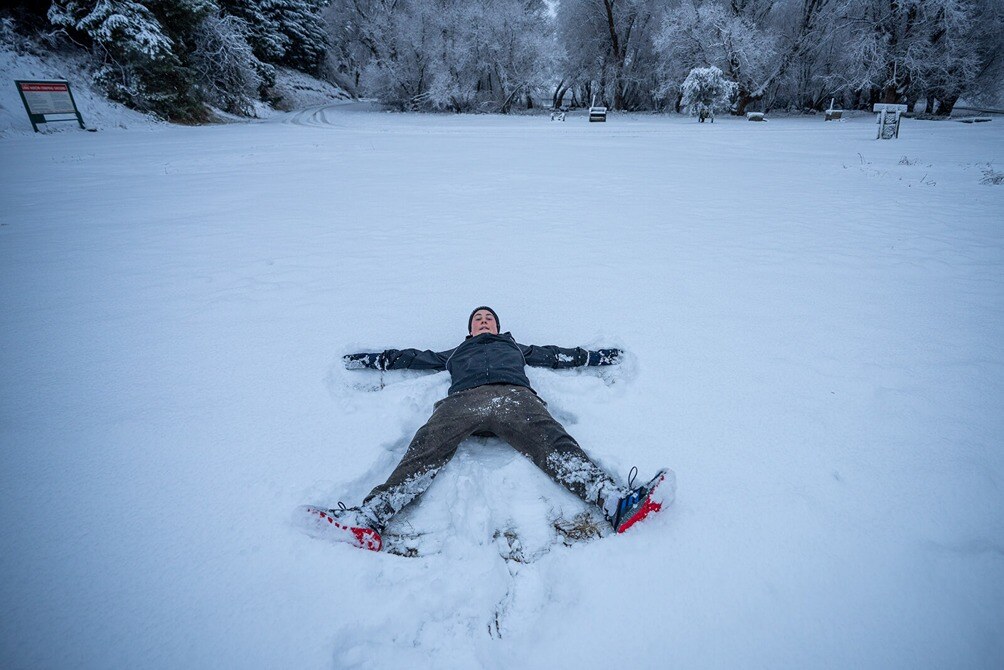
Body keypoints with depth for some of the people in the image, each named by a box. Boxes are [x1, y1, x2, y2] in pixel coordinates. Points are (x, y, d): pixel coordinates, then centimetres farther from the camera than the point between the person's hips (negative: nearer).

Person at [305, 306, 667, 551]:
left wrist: (597, 356, 37)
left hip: (515, 396, 0)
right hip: (463, 400, 1)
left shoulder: (516, 347, 43)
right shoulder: (456, 353, 42)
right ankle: (368, 519, -48)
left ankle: (615, 502, -52)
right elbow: (412, 357, 43)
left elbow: (557, 356, 41)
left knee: (554, 443, -30)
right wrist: (370, 359, 43)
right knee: (426, 448, -29)